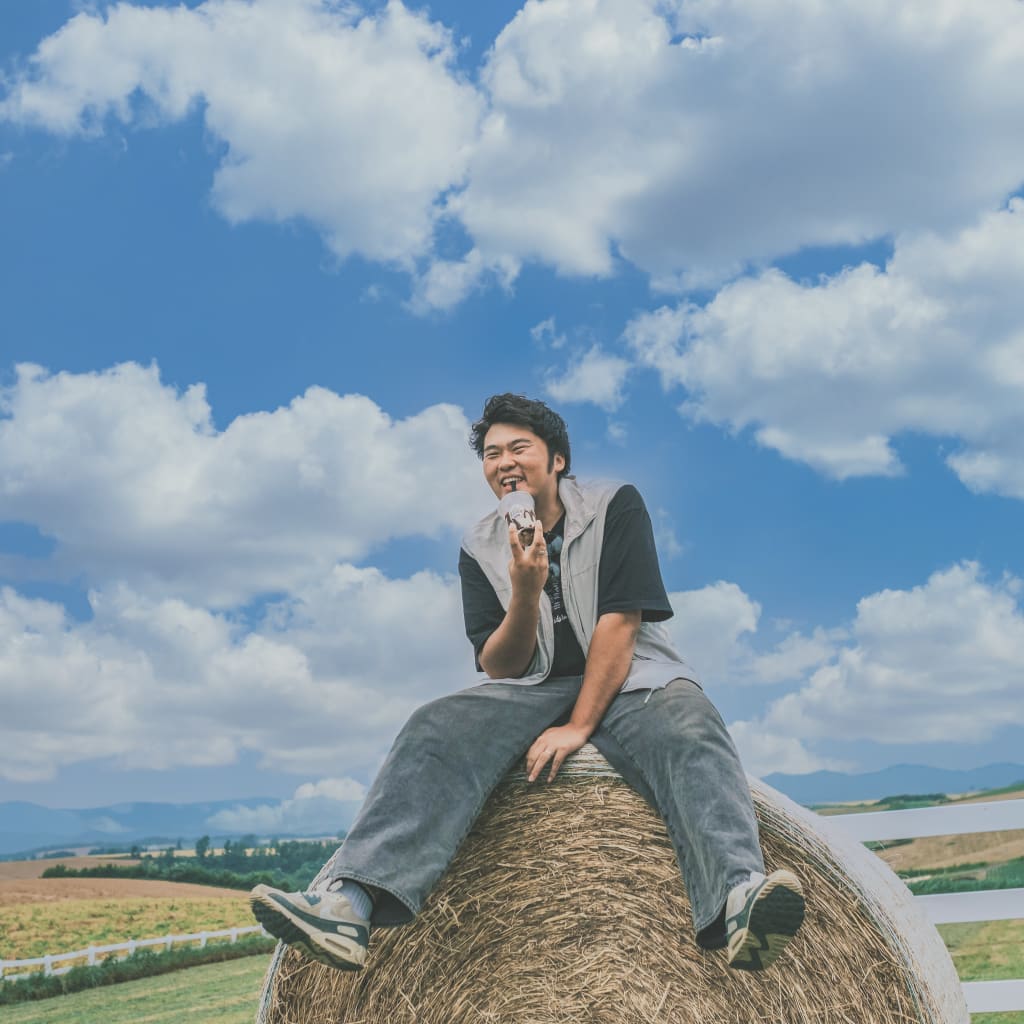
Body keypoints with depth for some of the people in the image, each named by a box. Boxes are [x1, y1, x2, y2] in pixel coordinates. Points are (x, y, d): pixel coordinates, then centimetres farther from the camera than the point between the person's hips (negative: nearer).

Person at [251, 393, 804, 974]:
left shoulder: (616, 507, -2)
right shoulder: (481, 549, 6)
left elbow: (620, 622, -13)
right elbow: (497, 668, -2)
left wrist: (579, 726, -21)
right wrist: (525, 592, -21)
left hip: (632, 681, -2)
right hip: (535, 688, 2)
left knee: (693, 733, -36)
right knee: (437, 729, -26)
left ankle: (736, 899, -61)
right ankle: (350, 902, -45)